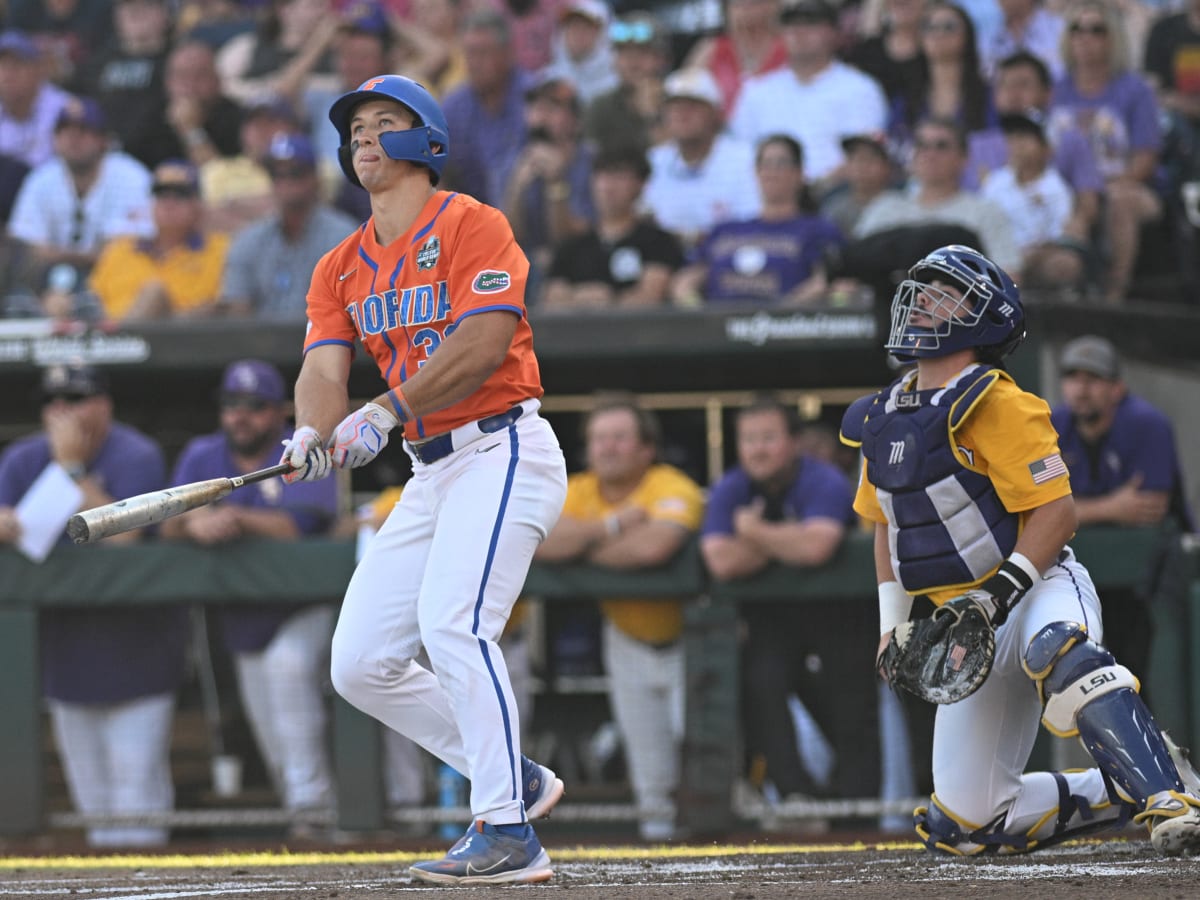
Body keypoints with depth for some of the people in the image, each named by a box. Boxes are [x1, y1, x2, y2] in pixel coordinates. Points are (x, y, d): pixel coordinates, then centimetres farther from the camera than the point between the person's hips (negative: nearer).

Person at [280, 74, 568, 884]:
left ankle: (507, 835, -24)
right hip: (430, 474, 8)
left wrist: (389, 411, -27)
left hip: (503, 449, -8)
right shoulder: (342, 268, 15)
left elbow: (484, 343, -18)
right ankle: (517, 779, 15)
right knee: (359, 665, 3)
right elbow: (325, 368, 1)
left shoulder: (471, 225, -6)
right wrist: (312, 433, -22)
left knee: (452, 624, -26)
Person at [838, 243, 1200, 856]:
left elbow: (1057, 512, -17)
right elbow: (889, 525, 22)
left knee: (1057, 650, -45)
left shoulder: (998, 407, -12)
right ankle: (1125, 793, 13)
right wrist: (892, 623, 14)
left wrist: (1000, 592, -26)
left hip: (1040, 590, -7)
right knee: (963, 821, -2)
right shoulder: (883, 420, 10)